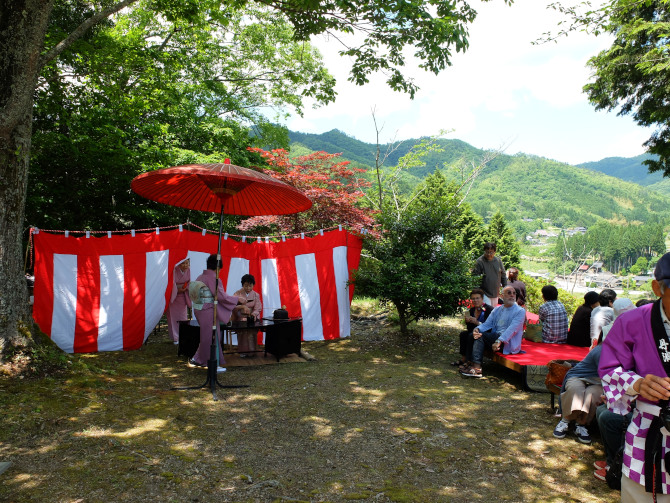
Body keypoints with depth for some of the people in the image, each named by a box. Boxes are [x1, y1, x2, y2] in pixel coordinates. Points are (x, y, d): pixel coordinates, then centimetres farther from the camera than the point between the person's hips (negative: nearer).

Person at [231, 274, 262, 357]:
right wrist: (242, 307, -30)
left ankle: (251, 350, -21)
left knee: (252, 329, -30)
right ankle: (243, 351, -23)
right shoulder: (237, 294, 4)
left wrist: (254, 313, -24)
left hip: (251, 318, 2)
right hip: (240, 318, -1)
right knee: (243, 329, -31)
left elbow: (257, 308, 0)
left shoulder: (256, 295, 10)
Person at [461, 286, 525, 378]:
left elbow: (512, 329, -16)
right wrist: (477, 329, -16)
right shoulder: (497, 310, 18)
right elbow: (487, 324, 8)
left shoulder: (520, 311, -2)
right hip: (494, 337, 6)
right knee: (474, 335, -16)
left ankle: (477, 367, -26)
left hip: (509, 343, -6)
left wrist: (499, 341, -30)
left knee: (481, 336, -24)